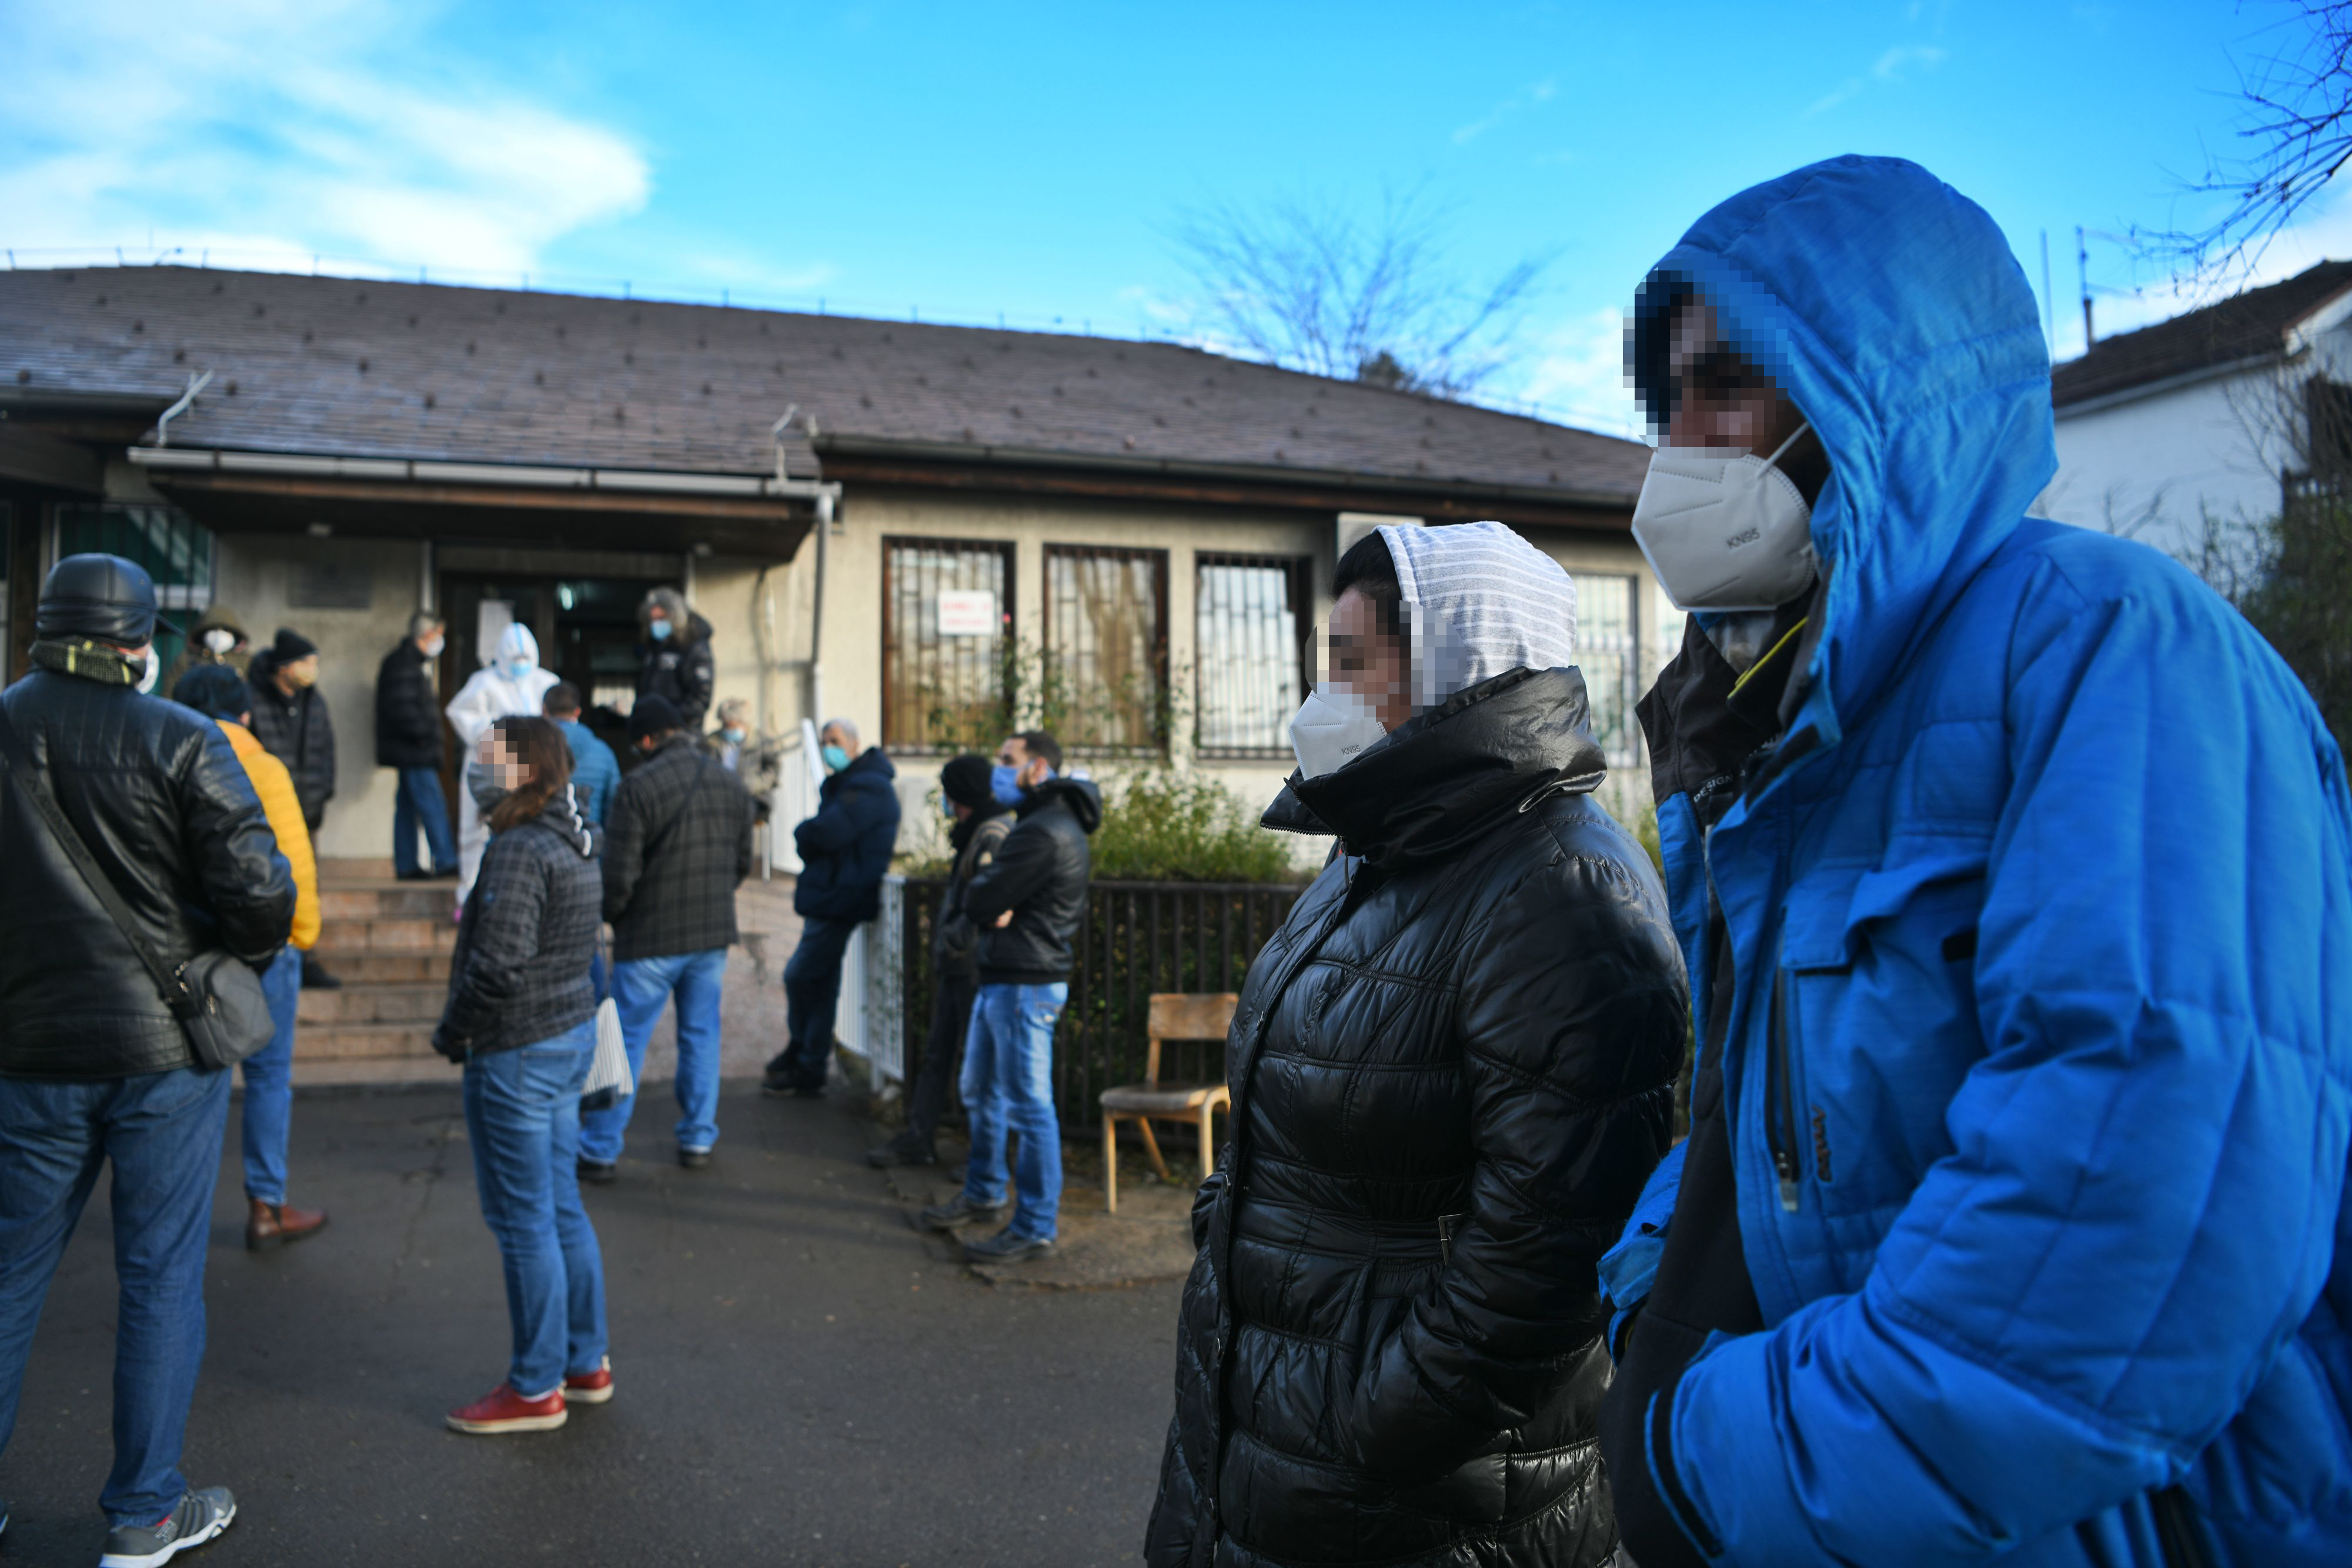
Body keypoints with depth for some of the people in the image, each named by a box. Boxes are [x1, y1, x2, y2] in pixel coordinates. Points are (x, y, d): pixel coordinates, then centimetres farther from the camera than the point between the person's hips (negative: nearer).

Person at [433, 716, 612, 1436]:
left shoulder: (519, 850, -20)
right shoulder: (577, 842, 9)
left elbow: (497, 965, -25)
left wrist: (451, 1032, -11)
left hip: (517, 1051, -9)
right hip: (572, 1033, 9)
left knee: (523, 1220, 2)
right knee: (561, 1207, 17)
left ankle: (537, 1388, 13)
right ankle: (585, 1362, 28)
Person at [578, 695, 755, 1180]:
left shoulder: (638, 787, -14)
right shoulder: (731, 786, 5)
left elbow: (620, 872, -14)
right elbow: (742, 864, 12)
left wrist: (612, 916, 5)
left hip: (651, 939, -5)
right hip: (714, 935, 5)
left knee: (626, 1040, 4)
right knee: (701, 1035, 14)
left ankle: (600, 1150, 12)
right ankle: (698, 1140, 19)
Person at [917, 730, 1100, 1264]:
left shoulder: (1043, 833, -19)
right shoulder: (1048, 823, 17)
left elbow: (980, 901, -21)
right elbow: (978, 903, 15)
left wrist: (979, 892, 1)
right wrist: (995, 909, -7)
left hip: (1025, 985, -11)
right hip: (999, 979, 11)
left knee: (1029, 1105, -3)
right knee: (980, 1091, 21)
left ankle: (1037, 1227, 5)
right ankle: (984, 1194, 36)